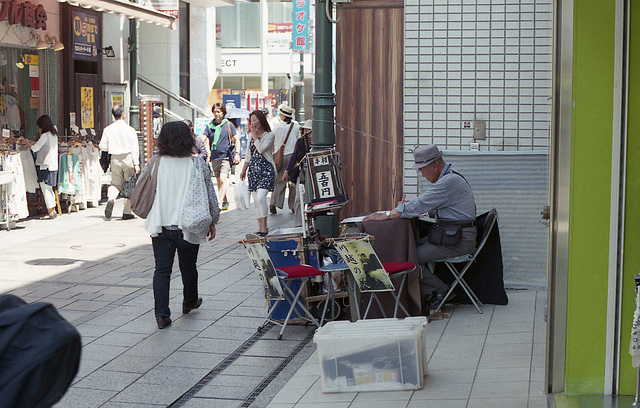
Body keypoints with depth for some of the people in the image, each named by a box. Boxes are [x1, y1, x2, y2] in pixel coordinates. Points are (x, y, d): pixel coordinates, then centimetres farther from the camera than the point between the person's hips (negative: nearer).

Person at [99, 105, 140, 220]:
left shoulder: (108, 130, -1)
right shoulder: (130, 129, -8)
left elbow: (102, 146, 3)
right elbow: (135, 148, -10)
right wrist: (136, 163, -8)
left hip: (115, 159, 3)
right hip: (128, 158, -2)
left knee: (115, 184, 14)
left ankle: (111, 198, -20)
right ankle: (127, 212, 9)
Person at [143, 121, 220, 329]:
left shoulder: (156, 164, -2)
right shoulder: (198, 164, -4)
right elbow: (209, 195, 2)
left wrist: (151, 220, 18)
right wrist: (212, 221, 13)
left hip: (161, 225, 0)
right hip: (188, 226, 0)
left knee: (162, 269, 3)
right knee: (188, 266, 19)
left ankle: (161, 313, -4)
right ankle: (189, 302, 40)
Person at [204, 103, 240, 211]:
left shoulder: (228, 125, 2)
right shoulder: (209, 126, 7)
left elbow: (236, 140, 6)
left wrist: (237, 153, -2)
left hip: (226, 157, -4)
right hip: (214, 158, 4)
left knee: (223, 180, -17)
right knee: (218, 182, 10)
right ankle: (225, 202, 22)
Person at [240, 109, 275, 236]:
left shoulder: (269, 135, -3)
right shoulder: (251, 136, 16)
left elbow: (261, 149, -18)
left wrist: (255, 135, -10)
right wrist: (244, 170, 22)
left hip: (266, 170, -6)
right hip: (253, 170, 6)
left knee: (260, 198, -19)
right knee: (256, 200, 3)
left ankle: (264, 226, -10)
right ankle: (261, 227, 8)